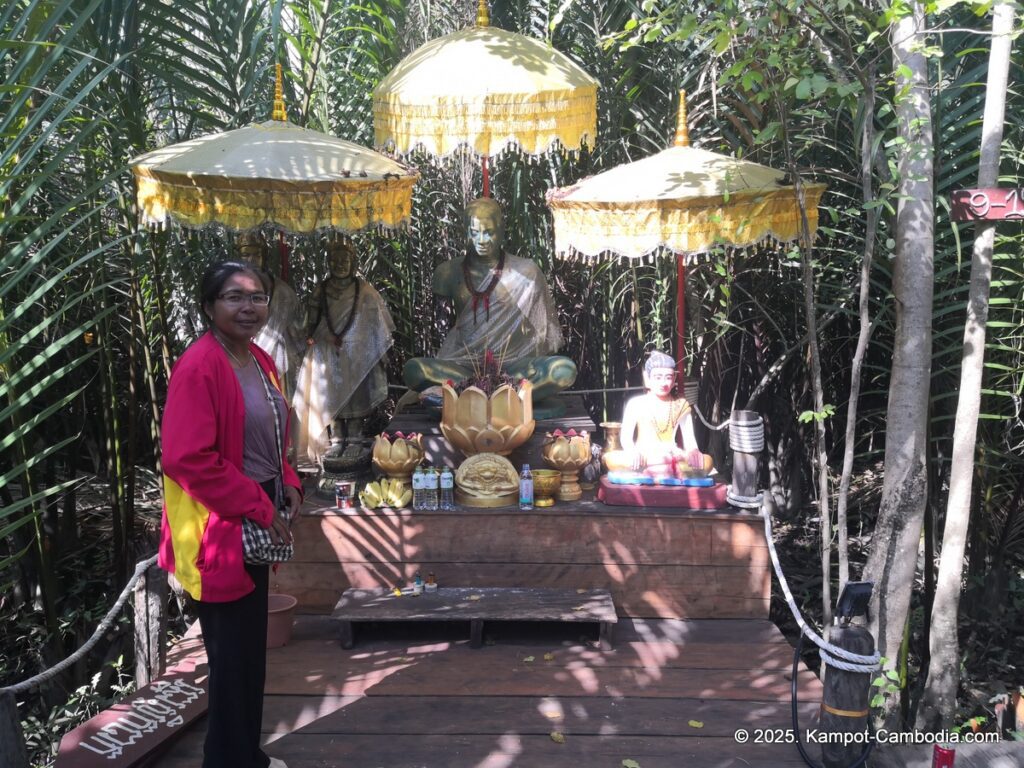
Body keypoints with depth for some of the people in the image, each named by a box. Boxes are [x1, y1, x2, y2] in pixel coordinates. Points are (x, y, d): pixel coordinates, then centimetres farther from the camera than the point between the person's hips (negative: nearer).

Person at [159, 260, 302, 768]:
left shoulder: (260, 362, 10)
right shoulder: (199, 367, -18)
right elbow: (188, 459, -23)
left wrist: (288, 485, 3)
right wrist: (258, 509, -18)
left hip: (256, 524, 9)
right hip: (220, 528, -9)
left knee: (251, 647, 18)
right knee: (233, 652, 1)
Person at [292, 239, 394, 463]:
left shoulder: (363, 290, 2)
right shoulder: (321, 291, 8)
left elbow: (377, 321, 2)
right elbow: (312, 321, 7)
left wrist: (379, 351, -3)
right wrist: (328, 336, -11)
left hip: (357, 353, -2)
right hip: (327, 353, 2)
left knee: (355, 393, -1)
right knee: (331, 393, 0)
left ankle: (355, 440, 5)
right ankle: (336, 441, 5)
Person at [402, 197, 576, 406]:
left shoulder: (526, 272, 6)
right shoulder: (449, 272, 9)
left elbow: (543, 332, 9)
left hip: (512, 364, 0)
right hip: (462, 366, 1)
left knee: (565, 370, -30)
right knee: (413, 369, -30)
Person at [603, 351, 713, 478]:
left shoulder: (681, 405, 11)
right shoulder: (636, 404, 4)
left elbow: (689, 439, 8)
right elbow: (625, 436, -4)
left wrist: (693, 454, -17)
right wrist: (633, 453, -28)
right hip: (642, 460, -1)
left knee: (706, 461, -29)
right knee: (610, 458, -35)